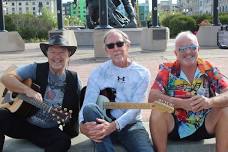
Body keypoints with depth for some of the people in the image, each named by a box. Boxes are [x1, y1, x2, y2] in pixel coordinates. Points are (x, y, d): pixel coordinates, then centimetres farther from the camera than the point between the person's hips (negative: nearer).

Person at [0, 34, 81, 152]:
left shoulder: (74, 80, 0)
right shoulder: (36, 69, -4)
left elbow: (78, 106, 6)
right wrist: (28, 90, -27)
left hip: (48, 131, 0)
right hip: (22, 121, 0)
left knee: (63, 141, -31)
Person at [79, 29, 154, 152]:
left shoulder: (142, 73, -1)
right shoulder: (98, 73, 0)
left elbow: (135, 108, -11)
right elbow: (86, 104, -9)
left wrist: (113, 126, -29)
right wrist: (83, 125, -32)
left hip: (130, 124, -1)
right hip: (102, 124, 1)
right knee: (89, 108, -32)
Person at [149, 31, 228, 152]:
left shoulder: (209, 69, -3)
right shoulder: (167, 70, -6)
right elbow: (152, 97, -19)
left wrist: (210, 101, -37)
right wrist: (182, 103, -31)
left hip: (205, 126, 2)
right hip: (174, 126, -1)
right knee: (157, 113, -28)